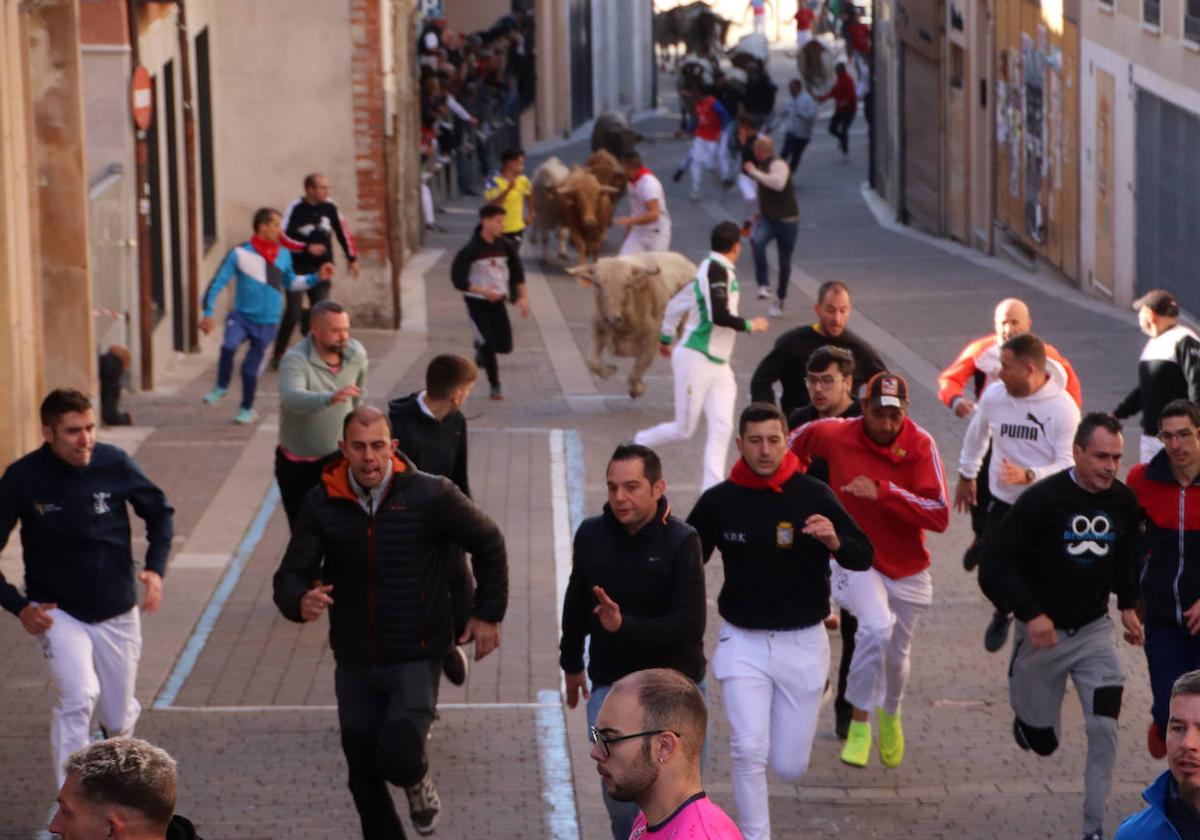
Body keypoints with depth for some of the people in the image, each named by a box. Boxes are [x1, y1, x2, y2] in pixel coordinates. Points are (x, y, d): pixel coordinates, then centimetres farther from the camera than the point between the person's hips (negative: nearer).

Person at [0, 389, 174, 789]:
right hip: (56, 613, -2)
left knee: (118, 719, 11)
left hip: (117, 613, 2)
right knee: (79, 699, -27)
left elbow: (160, 513, 6)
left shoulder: (114, 464, -12)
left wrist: (156, 568, -8)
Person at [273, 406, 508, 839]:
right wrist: (301, 601, -30)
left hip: (416, 660, -3)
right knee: (364, 779, 11)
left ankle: (418, 780, 15)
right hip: (355, 663, 3)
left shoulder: (430, 495, -11)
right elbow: (291, 575, -6)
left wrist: (488, 613, 3)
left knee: (398, 758, -22)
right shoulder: (323, 504, -5)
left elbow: (488, 543, 3)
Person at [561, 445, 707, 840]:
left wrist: (625, 626, -32)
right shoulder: (591, 535, -3)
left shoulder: (681, 541, -15)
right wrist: (572, 662, 23)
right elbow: (577, 603, 14)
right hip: (610, 685, 2)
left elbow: (690, 625, -22)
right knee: (620, 798, 1)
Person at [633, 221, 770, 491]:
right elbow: (720, 316, -27)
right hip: (696, 360, -9)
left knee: (721, 428, -5)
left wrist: (666, 338, 33)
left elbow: (677, 304, 21)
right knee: (684, 430, 1)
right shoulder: (717, 270, -16)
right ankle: (640, 444, 26)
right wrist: (750, 325, -12)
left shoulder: (709, 270, 11)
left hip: (718, 366, 9)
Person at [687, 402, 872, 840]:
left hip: (802, 644, 0)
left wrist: (834, 541, -25)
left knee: (789, 766, 6)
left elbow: (864, 557, -4)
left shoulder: (813, 495, -7)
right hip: (743, 642, 0)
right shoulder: (718, 501, -4)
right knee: (748, 751, -14)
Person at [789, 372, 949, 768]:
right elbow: (800, 439, 12)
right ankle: (859, 724, -13)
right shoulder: (836, 435, -12)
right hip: (855, 559, -2)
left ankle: (890, 713, 50)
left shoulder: (921, 446, -16)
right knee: (877, 627, -29)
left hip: (907, 568, 2)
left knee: (896, 656, 16)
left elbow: (939, 516, -25)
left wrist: (882, 491, -32)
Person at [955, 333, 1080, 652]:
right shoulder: (994, 395, -6)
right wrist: (966, 476, 26)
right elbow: (976, 435, 15)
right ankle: (1003, 613, 36)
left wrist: (1028, 476, -36)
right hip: (1003, 503, 3)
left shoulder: (1062, 407, -18)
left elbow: (1069, 465, -21)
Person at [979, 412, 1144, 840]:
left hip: (1094, 631, 3)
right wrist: (1031, 614, -29)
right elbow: (995, 563, -20)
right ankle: (1026, 713, 47)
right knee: (1043, 741, 11)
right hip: (1042, 630, -3)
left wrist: (1128, 604, 6)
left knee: (1104, 731, -12)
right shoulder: (1041, 499, -19)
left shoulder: (1123, 502, -4)